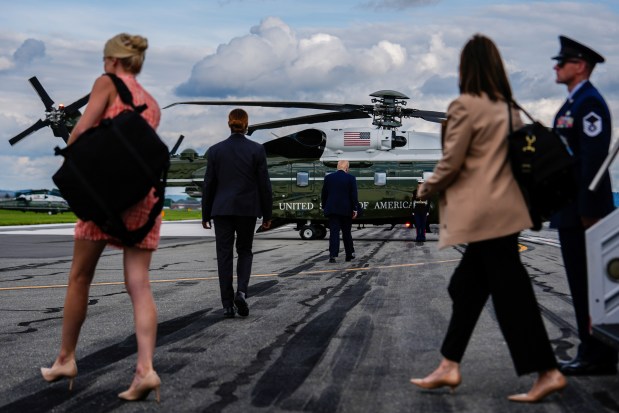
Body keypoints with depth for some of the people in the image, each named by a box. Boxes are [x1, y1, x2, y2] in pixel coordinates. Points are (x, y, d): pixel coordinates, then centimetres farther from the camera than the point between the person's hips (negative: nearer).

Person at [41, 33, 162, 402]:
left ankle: (66, 359, 18)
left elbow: (82, 129, -7)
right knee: (139, 284, -2)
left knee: (80, 278, 9)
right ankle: (146, 368, -15)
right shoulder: (153, 105, 21)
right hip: (145, 190, 5)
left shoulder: (107, 84, 4)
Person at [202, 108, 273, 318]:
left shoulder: (215, 150, -1)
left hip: (222, 209, 0)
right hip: (248, 209, 0)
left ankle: (228, 304, 3)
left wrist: (206, 214, 10)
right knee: (245, 251, 15)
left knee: (224, 255, 5)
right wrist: (267, 214, 6)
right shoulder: (257, 150, -4)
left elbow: (209, 184, 2)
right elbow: (264, 184, -2)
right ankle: (241, 291, -8)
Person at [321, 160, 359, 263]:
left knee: (334, 232, -2)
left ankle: (333, 255, -15)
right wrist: (354, 209, -2)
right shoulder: (351, 178, -4)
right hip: (346, 210, -1)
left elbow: (323, 194, 6)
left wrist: (325, 207, 15)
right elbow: (354, 195, -7)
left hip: (332, 209, 1)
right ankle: (349, 254, 21)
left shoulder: (328, 177, 2)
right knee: (347, 233, 13)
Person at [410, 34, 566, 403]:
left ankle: (548, 372, 0)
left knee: (511, 293, -4)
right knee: (468, 288, 14)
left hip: (483, 213, -9)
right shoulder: (508, 107, 10)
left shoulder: (466, 106, -14)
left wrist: (427, 190, 5)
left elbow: (451, 163, -13)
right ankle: (450, 367, 21)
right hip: (502, 207, 9)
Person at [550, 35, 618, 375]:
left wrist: (588, 212, -21)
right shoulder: (572, 104, 19)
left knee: (589, 284, -6)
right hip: (570, 211, 10)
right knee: (581, 284, 13)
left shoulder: (589, 103, -13)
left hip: (583, 210, -10)